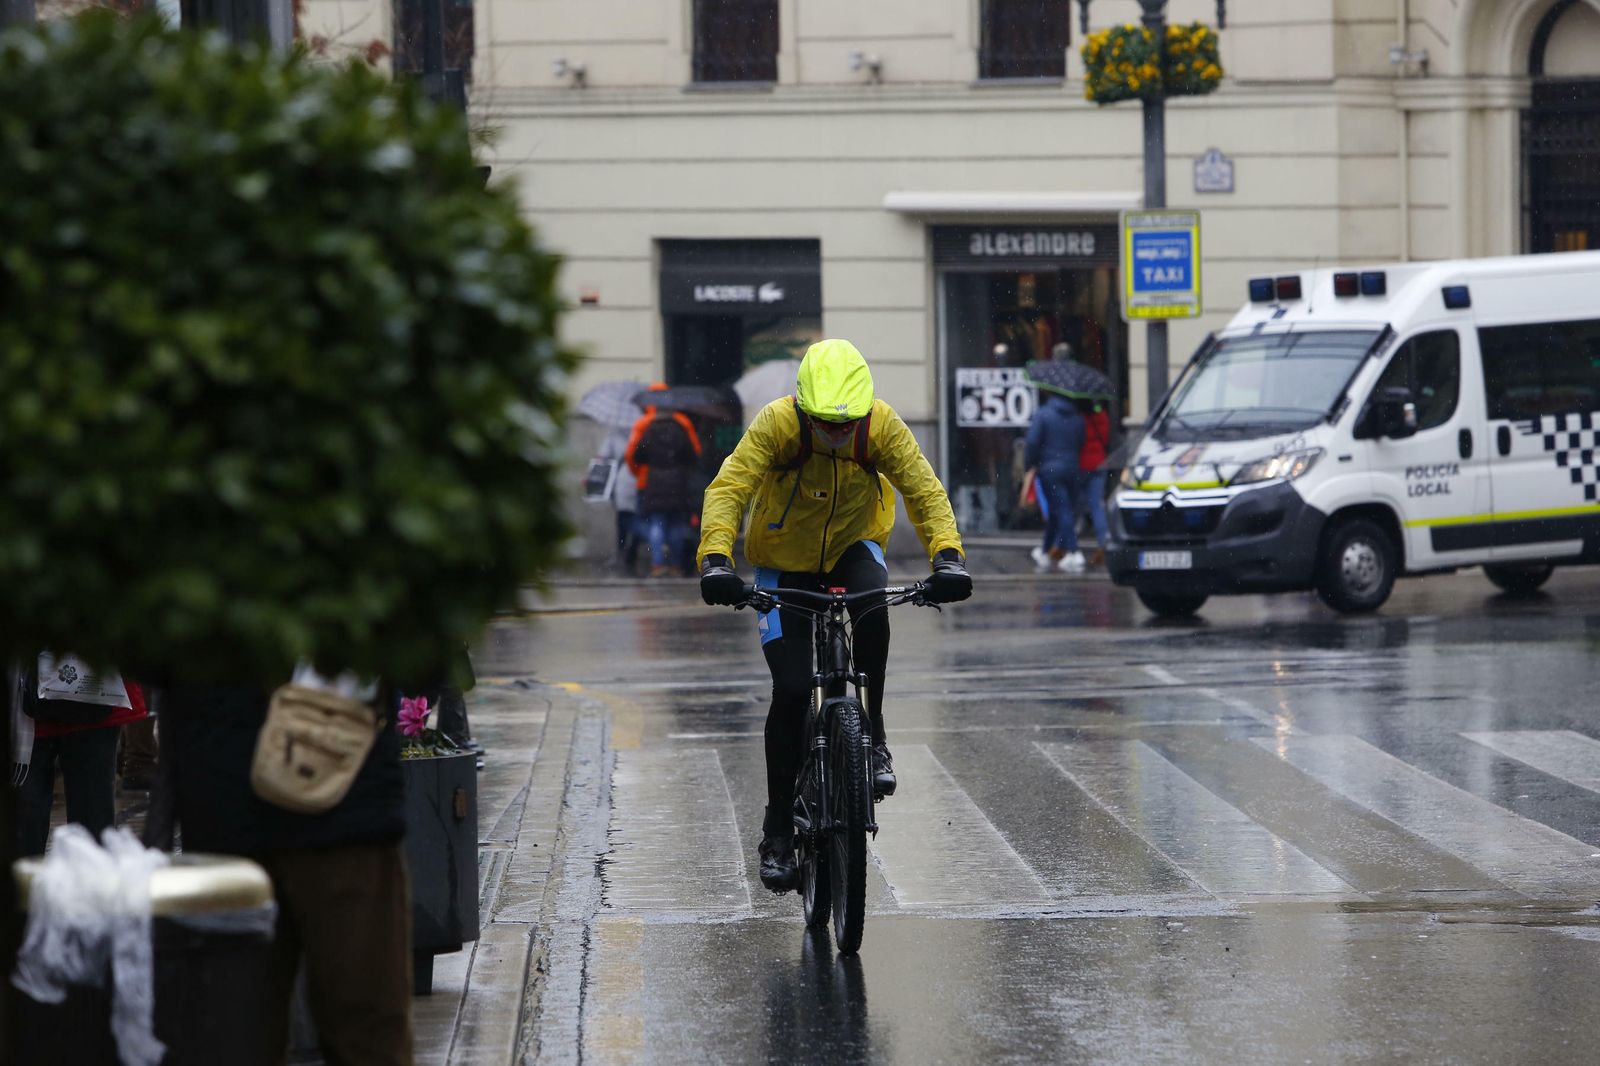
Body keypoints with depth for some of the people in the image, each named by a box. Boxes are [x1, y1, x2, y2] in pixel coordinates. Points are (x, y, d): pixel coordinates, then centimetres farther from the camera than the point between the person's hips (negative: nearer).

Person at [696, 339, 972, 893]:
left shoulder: (882, 425, -21)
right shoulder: (775, 424, -26)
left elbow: (924, 489, -23)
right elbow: (727, 489, -33)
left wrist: (947, 555, -39)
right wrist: (716, 559, -48)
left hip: (853, 547, 1)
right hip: (785, 561, -1)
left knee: (873, 611, -35)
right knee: (792, 691, -11)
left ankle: (872, 733, -15)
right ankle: (779, 827, 3)